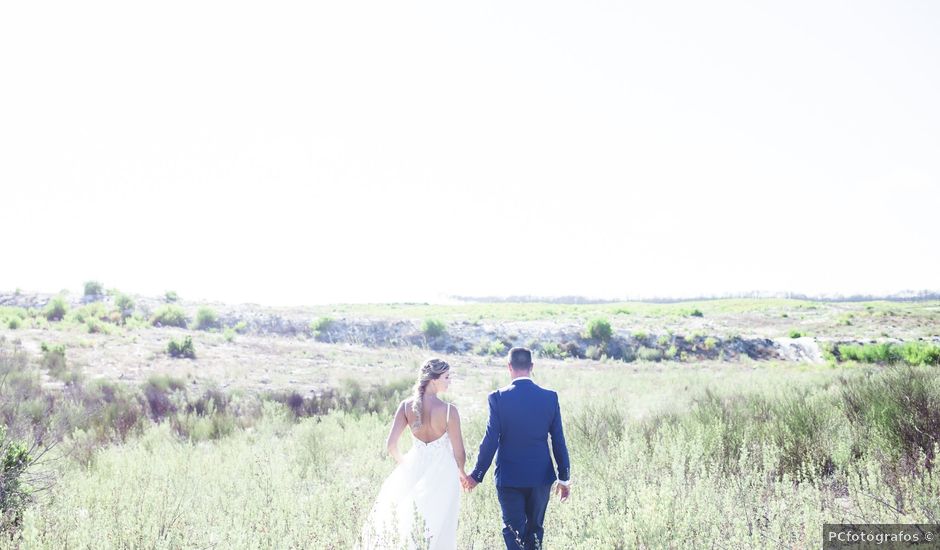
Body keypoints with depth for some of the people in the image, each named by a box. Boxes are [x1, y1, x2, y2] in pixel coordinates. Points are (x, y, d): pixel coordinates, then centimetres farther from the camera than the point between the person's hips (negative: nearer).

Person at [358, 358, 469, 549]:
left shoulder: (406, 406, -9)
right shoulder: (449, 410, -19)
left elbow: (391, 445, -8)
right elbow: (459, 453, -14)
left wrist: (403, 462, 13)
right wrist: (461, 473, 8)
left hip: (416, 469, 3)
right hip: (443, 473, -3)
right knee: (440, 531, 14)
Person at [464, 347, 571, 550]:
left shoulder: (498, 398, -12)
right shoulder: (550, 397, -4)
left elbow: (490, 440, -11)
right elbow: (558, 441, -1)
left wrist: (476, 474, 1)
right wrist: (564, 478, 8)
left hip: (508, 478, -2)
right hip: (541, 477, 3)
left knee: (513, 532, 8)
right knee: (535, 529, 18)